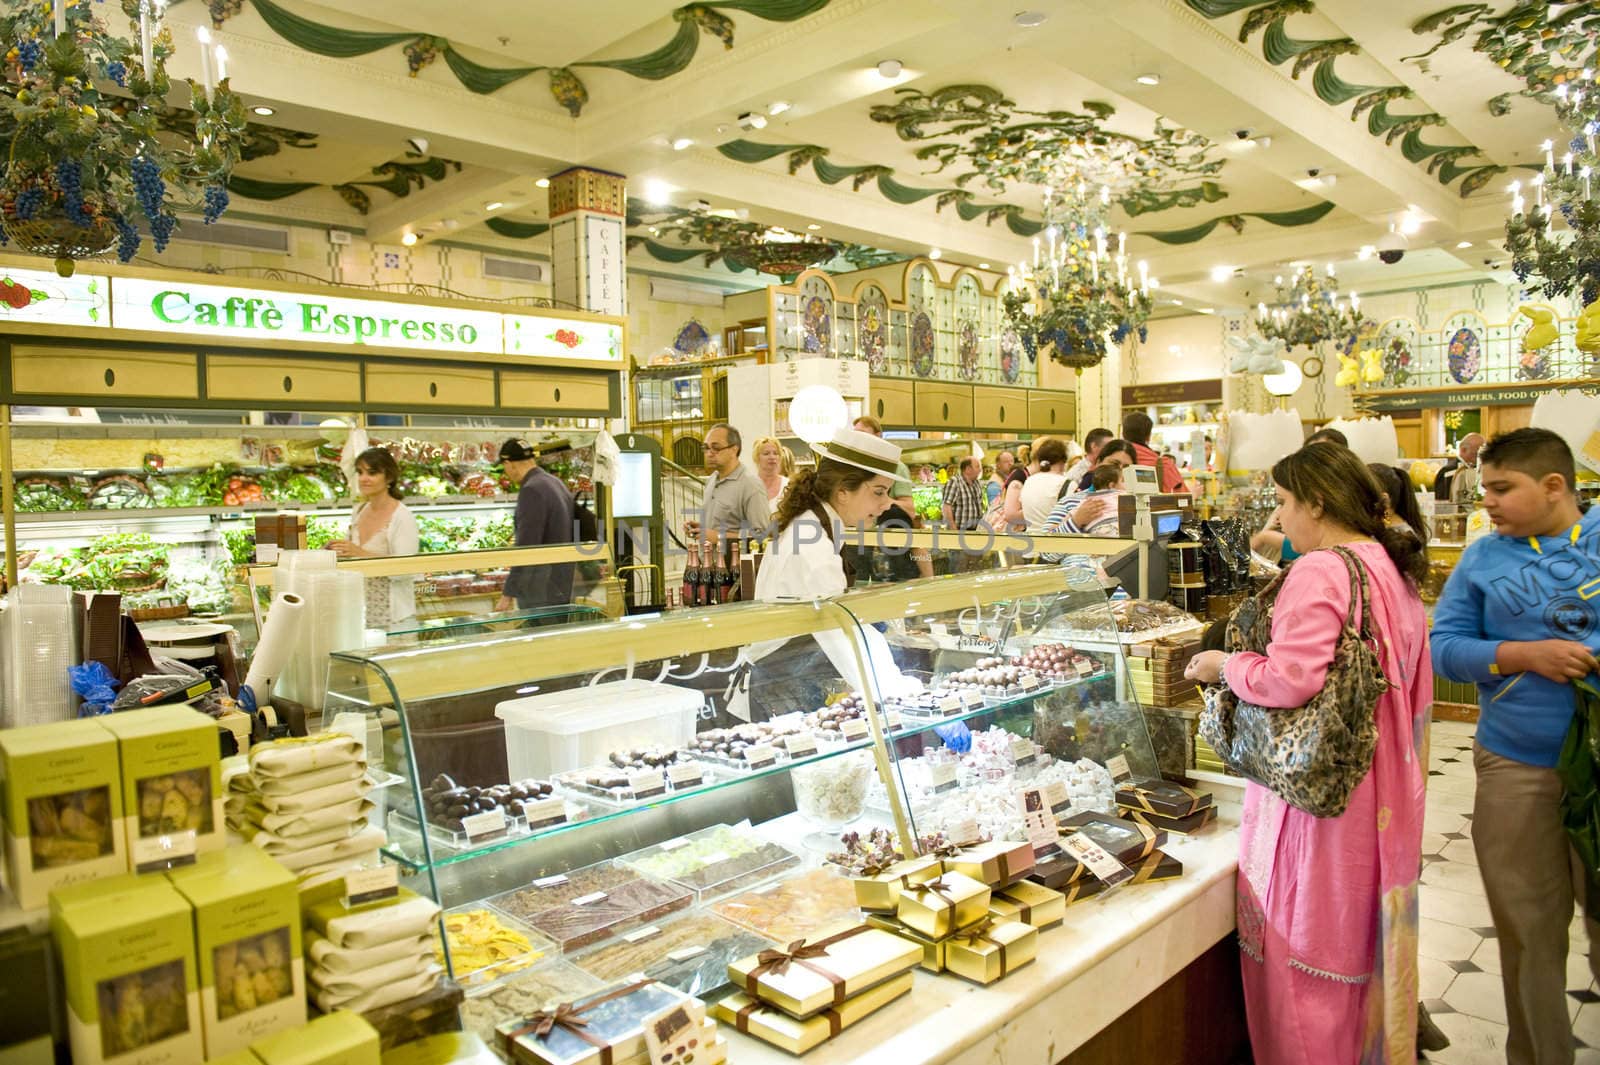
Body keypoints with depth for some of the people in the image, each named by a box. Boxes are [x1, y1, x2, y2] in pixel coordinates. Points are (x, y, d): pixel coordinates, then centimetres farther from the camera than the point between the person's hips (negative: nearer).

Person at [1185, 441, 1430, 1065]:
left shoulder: (1320, 572, -20)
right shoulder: (1396, 568, 9)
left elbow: (1289, 681, -27)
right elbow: (1416, 689, 16)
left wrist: (1224, 665, -11)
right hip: (1387, 788, 9)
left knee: (1310, 944, 5)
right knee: (1372, 935, 22)